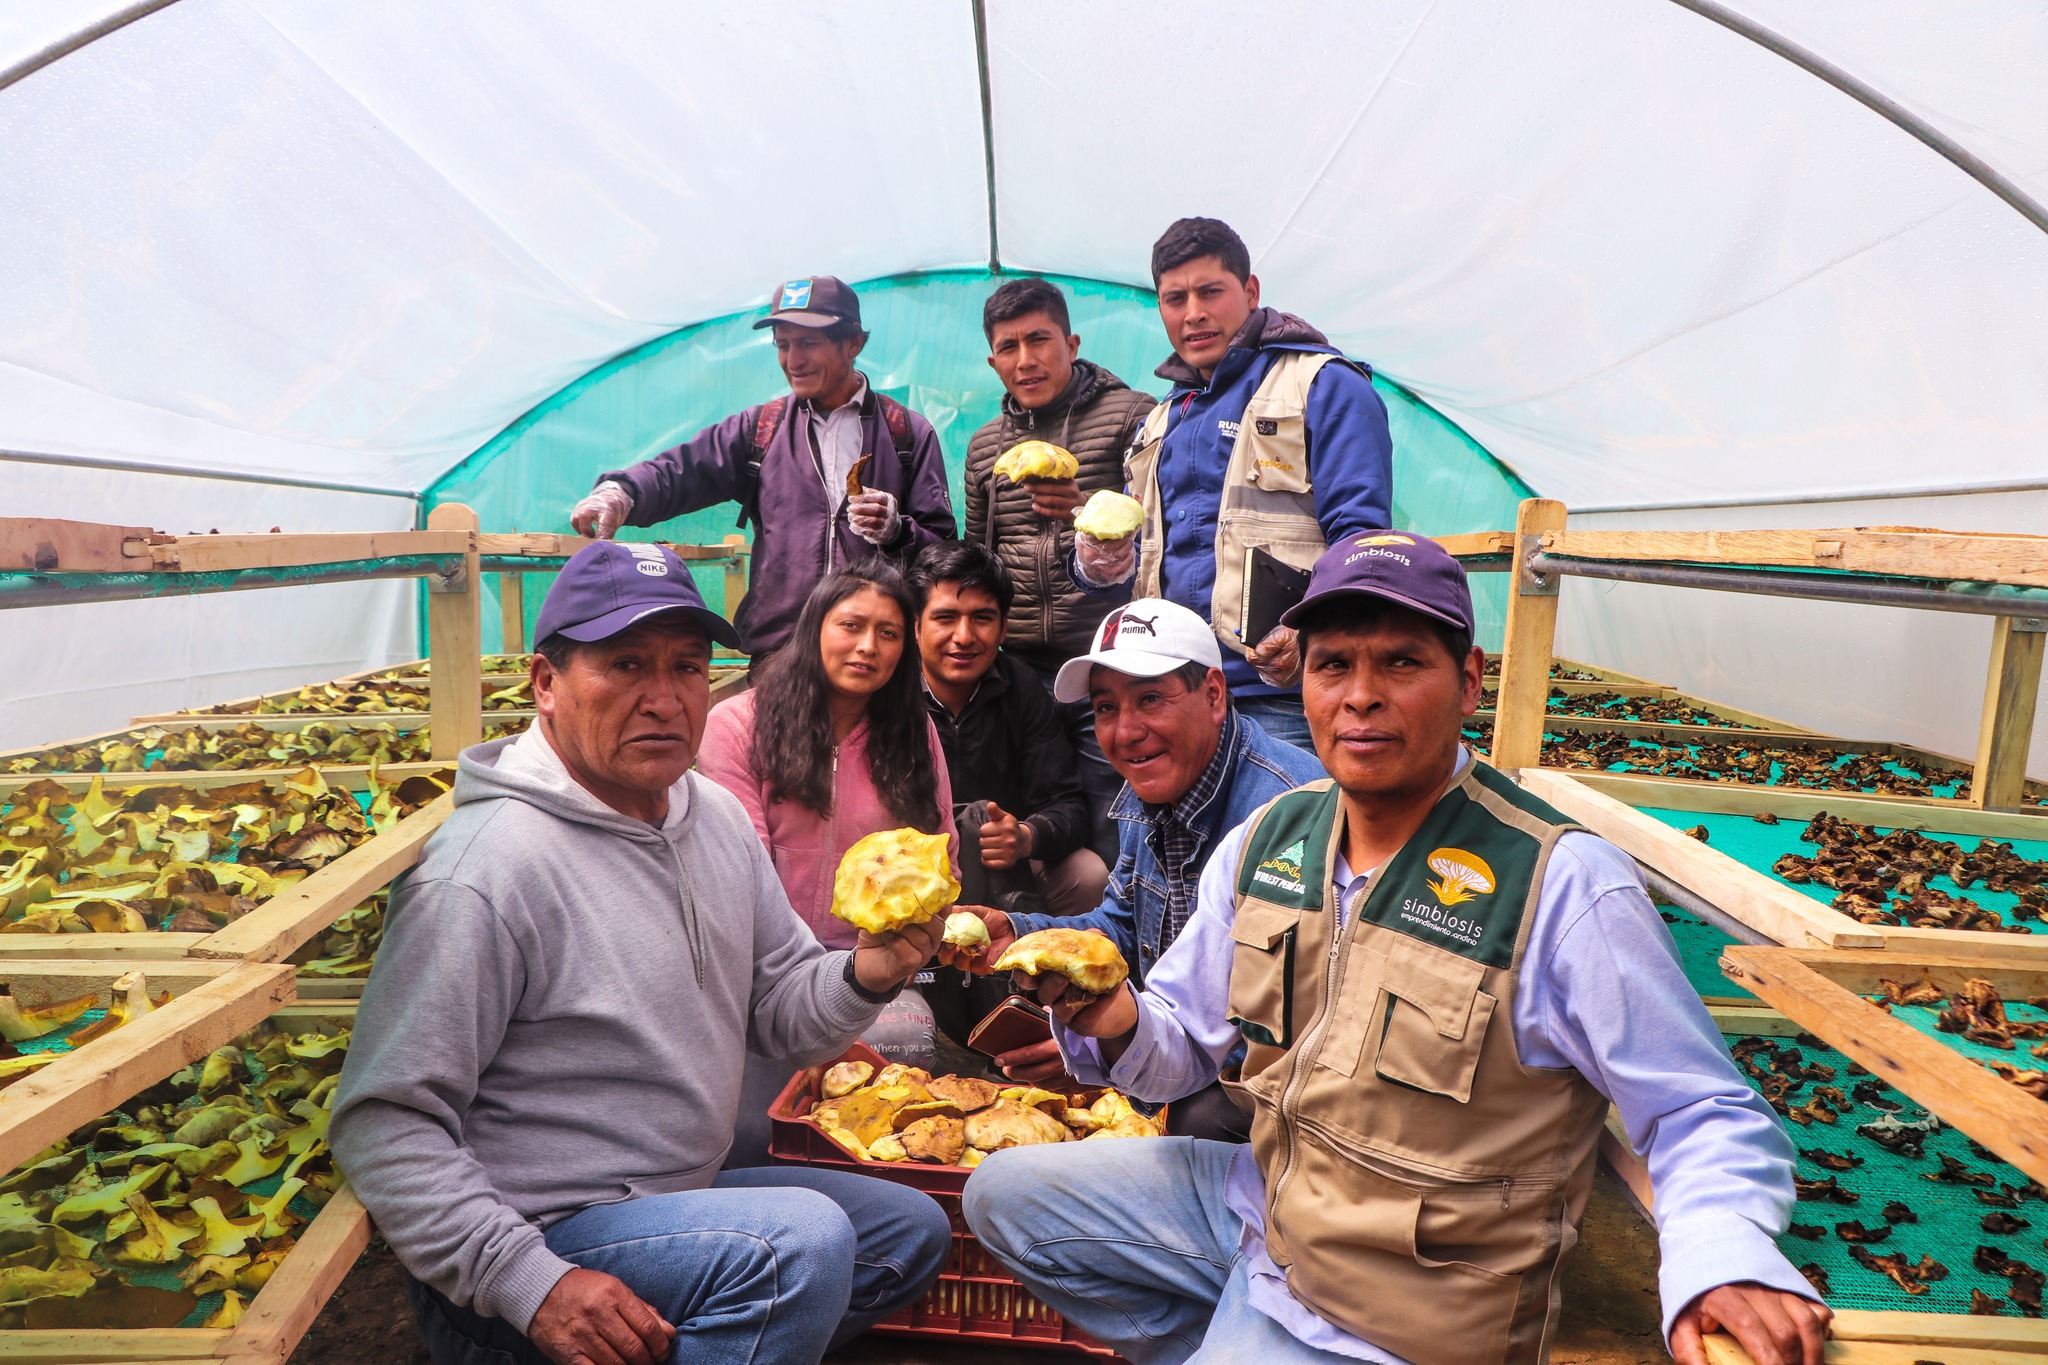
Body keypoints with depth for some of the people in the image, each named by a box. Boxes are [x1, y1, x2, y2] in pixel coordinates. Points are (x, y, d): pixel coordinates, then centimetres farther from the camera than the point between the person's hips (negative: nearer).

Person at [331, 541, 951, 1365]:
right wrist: (535, 1284, -27)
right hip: (529, 1238, -8)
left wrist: (869, 973, -15)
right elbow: (383, 1121, -21)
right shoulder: (487, 867, -22)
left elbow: (781, 1006, 7)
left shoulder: (715, 817, 3)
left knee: (913, 1230, 15)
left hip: (678, 1196, 9)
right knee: (798, 1240, -30)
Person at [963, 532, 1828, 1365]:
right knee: (1006, 1194, 9)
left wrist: (1722, 1265, -37)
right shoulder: (1265, 840, -4)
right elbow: (1188, 1042, 5)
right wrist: (1118, 1026, -17)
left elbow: (1703, 1115, -16)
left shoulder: (1565, 887, -22)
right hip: (1261, 1204, 6)